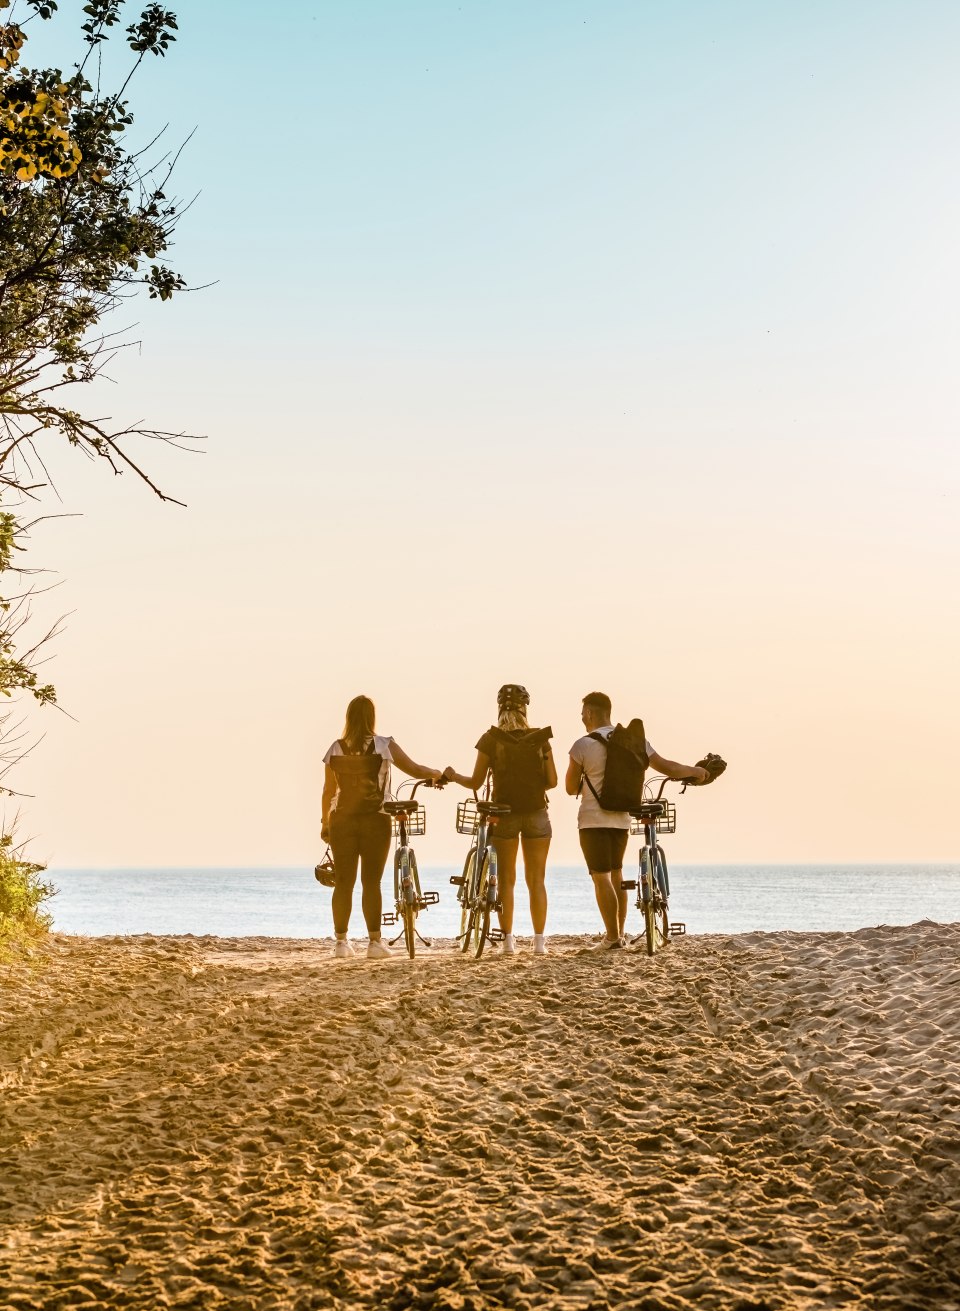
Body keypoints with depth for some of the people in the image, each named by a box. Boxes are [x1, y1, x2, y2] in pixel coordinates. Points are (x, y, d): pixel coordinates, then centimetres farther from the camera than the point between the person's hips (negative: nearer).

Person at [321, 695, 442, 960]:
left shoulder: (335, 749, 1)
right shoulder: (384, 746, -6)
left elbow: (328, 791, 5)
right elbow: (415, 770, -3)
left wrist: (325, 823, 15)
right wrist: (439, 774, 16)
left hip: (343, 821, 2)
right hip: (375, 821, -2)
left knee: (343, 883, 6)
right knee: (372, 882, 1)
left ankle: (341, 942, 6)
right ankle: (375, 943, 0)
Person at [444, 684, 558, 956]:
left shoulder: (490, 740, -7)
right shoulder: (540, 739, -4)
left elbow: (475, 782, -5)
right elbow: (551, 781, -4)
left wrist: (453, 776, 14)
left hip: (504, 814, 0)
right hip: (536, 813, 0)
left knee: (507, 880, 8)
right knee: (537, 880, 6)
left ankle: (508, 940, 6)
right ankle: (539, 941, 3)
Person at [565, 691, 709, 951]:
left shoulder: (582, 745, -12)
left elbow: (570, 788, -5)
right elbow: (667, 767, 3)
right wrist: (695, 771, 21)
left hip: (594, 820, -6)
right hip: (622, 819, 6)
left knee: (601, 878, -2)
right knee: (616, 875, 18)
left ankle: (612, 937, -3)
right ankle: (620, 933, 21)